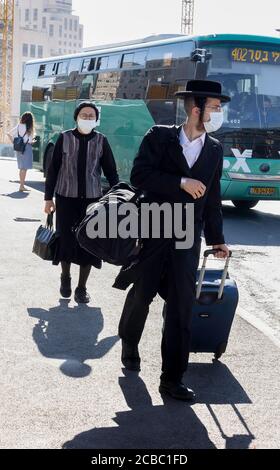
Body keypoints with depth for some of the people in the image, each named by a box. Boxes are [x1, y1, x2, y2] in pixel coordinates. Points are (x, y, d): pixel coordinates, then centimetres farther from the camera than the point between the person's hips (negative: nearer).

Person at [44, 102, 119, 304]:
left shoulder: (101, 141, 0)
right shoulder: (64, 138, -2)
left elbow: (111, 171, 4)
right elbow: (53, 169, 3)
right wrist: (48, 197, 2)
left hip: (92, 199, 1)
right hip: (66, 198, -1)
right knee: (66, 240, 3)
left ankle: (82, 288, 18)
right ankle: (65, 277, 32)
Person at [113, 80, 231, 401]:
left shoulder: (215, 150, 8)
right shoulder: (159, 137, -3)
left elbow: (212, 198, 15)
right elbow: (139, 176, -15)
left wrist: (216, 239, 16)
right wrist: (182, 182, -20)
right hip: (152, 233, -2)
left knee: (181, 308, -2)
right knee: (141, 294, 11)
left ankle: (172, 378, 4)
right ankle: (129, 345, 39)